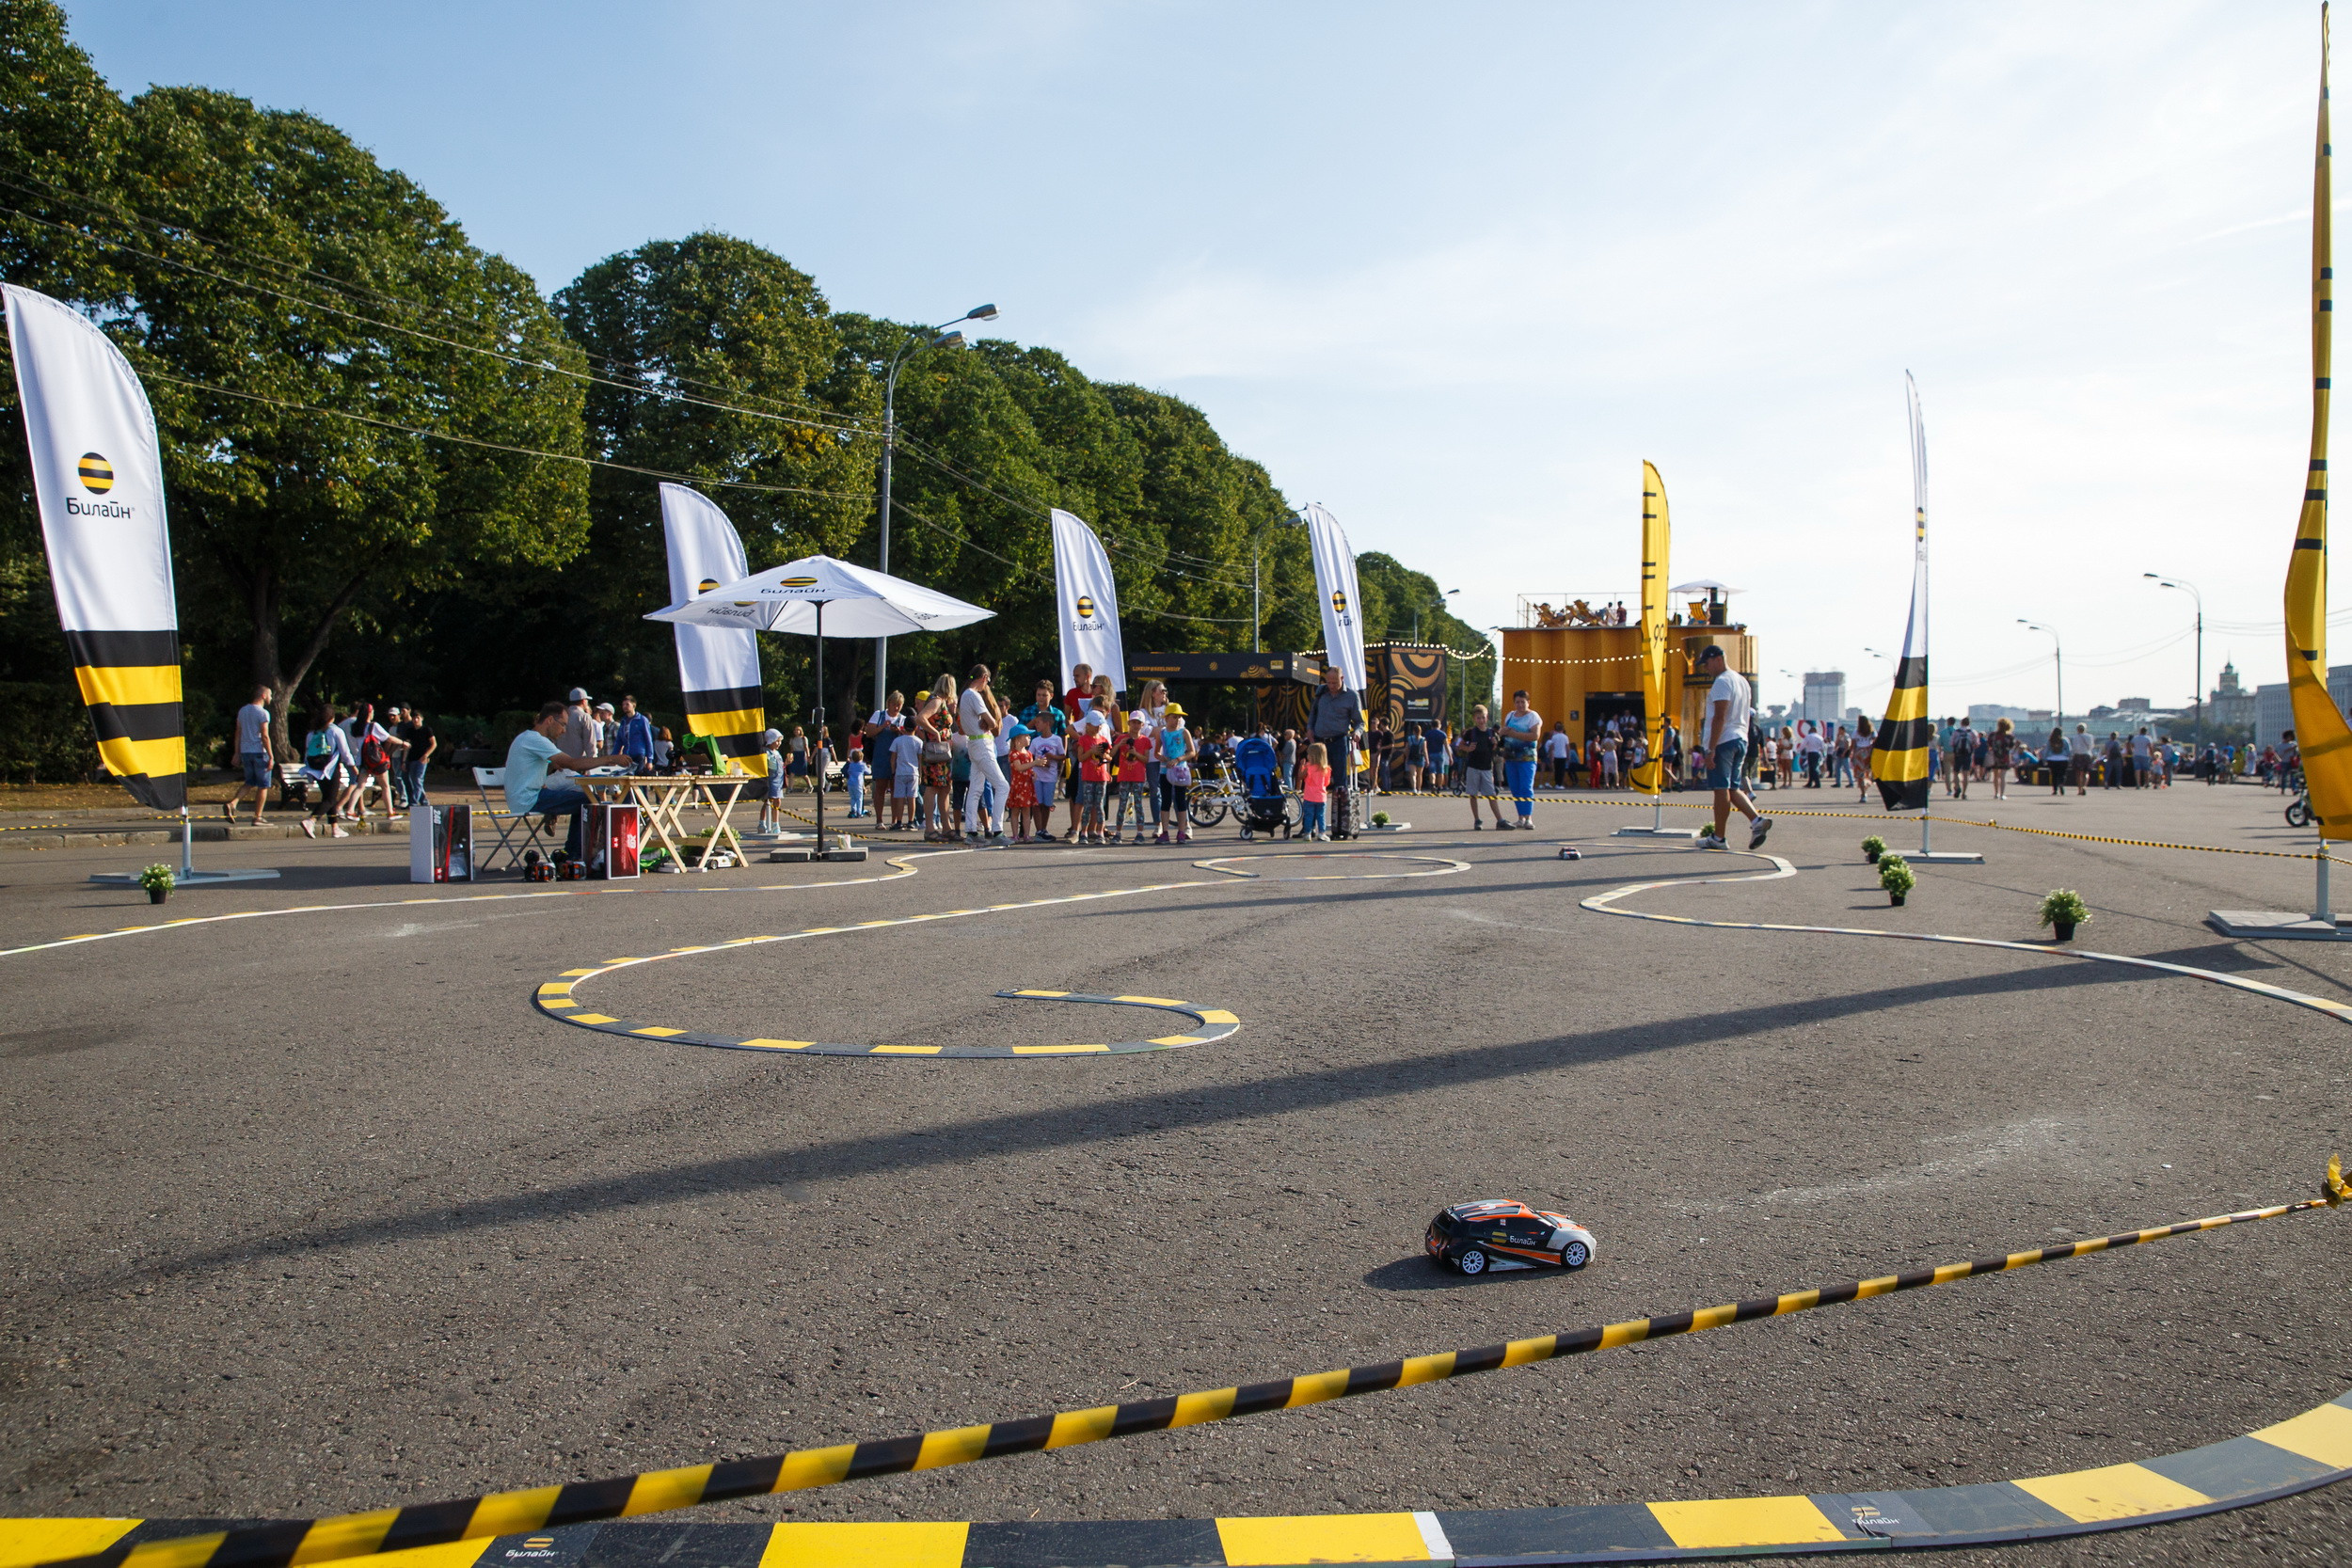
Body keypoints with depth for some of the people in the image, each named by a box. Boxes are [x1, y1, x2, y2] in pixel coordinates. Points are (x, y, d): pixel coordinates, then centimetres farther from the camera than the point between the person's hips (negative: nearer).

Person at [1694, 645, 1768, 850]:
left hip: (1723, 741, -9)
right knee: (1732, 788, 13)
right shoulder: (1742, 680, 18)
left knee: (1721, 789, -4)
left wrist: (1710, 749, -20)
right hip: (1741, 740, 9)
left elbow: (1720, 717, -19)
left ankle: (1718, 837, 0)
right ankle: (1757, 819, -5)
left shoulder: (1722, 681, -12)